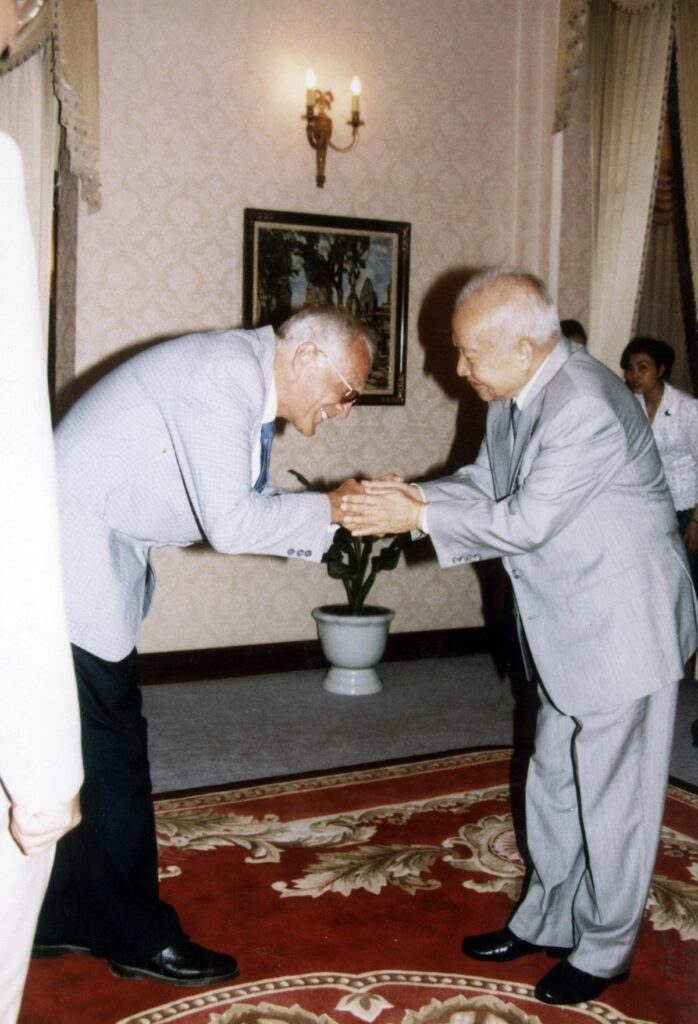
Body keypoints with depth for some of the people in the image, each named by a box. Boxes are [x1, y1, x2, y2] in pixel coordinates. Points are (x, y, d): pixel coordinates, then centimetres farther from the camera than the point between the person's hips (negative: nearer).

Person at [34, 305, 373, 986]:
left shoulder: (247, 385, 10)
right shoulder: (224, 372, -21)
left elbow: (244, 513, 8)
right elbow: (231, 525, -25)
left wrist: (352, 513, -1)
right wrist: (330, 509, -12)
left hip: (97, 559, 10)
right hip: (68, 555, -10)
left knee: (89, 750, 15)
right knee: (111, 752, -1)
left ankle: (66, 918, 29)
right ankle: (139, 936, 14)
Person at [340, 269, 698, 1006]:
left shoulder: (586, 409, -28)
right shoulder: (516, 395, 1)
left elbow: (526, 522, -26)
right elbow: (484, 481, 8)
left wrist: (418, 517, -21)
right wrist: (413, 495, -9)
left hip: (625, 626, -9)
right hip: (566, 628, 9)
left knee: (612, 795, 6)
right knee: (554, 782, 19)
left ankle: (604, 951, 24)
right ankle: (546, 921, 36)